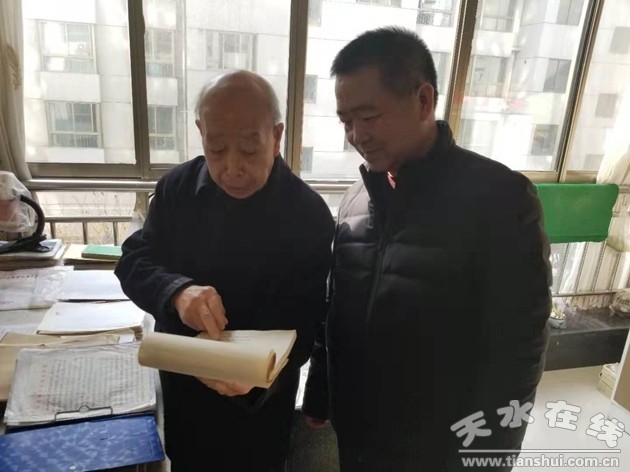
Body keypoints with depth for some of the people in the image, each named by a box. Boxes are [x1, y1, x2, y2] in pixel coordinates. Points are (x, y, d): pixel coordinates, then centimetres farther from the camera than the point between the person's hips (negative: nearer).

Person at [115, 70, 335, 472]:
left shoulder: (309, 216, -20)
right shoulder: (178, 186, -8)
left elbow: (303, 325, -18)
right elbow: (133, 262, -7)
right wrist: (177, 291, -29)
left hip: (257, 400, -3)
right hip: (177, 385, 4)